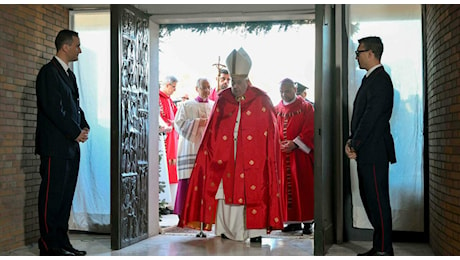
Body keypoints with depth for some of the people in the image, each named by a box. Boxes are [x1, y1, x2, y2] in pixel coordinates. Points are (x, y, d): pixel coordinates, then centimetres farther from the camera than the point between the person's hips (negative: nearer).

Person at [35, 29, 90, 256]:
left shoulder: (69, 75, 20)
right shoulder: (49, 72, -8)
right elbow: (52, 108, -16)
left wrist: (84, 127, 5)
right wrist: (75, 132, -13)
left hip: (71, 146, 9)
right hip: (55, 146, -9)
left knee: (66, 195, 10)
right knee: (52, 195, -4)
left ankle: (61, 242, 17)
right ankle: (49, 246, 2)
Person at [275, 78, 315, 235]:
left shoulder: (306, 107, 0)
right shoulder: (277, 109, 12)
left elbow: (310, 130, -7)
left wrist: (295, 144, -16)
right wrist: (278, 144, -8)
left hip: (300, 154, -4)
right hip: (282, 154, 4)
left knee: (303, 187, -2)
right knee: (287, 187, 4)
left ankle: (307, 222, 5)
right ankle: (293, 221, 12)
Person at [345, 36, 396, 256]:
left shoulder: (380, 80, -13)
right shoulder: (370, 79, 18)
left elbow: (371, 117, -18)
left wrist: (355, 145, -12)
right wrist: (352, 141, 6)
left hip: (374, 151, -10)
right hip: (366, 152, 10)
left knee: (378, 200, -5)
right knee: (369, 198, 13)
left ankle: (384, 250, 3)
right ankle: (379, 246, 22)